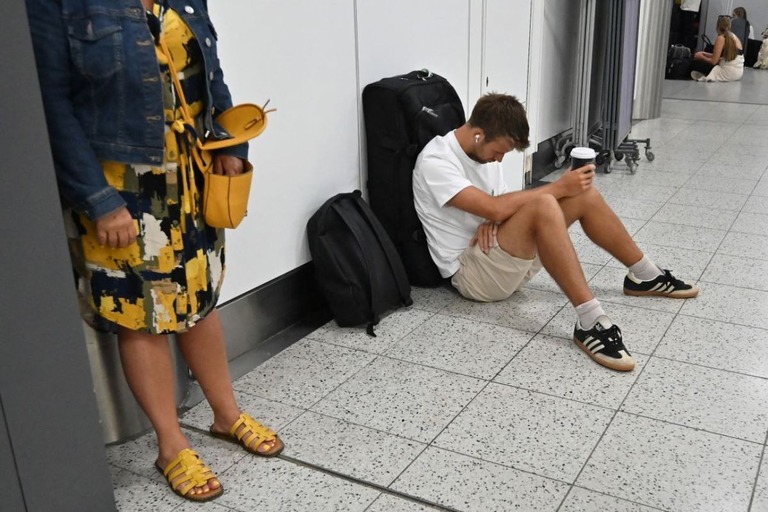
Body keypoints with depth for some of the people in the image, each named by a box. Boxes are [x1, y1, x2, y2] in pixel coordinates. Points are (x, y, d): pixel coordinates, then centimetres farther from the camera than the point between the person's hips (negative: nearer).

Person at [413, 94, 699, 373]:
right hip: (471, 271, -9)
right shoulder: (435, 162, -19)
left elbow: (503, 205, 12)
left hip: (508, 260, 9)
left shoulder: (483, 150, 9)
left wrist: (493, 221, -13)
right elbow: (495, 208, -29)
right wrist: (559, 187, -20)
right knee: (543, 205, -33)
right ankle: (590, 322, -37)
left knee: (584, 194, -2)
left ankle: (645, 276, 11)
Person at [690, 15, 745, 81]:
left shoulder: (721, 38, -10)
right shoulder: (734, 37, 14)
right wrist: (705, 54, 18)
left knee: (694, 64, -1)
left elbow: (713, 61, -13)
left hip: (728, 74, -8)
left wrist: (701, 57, 5)